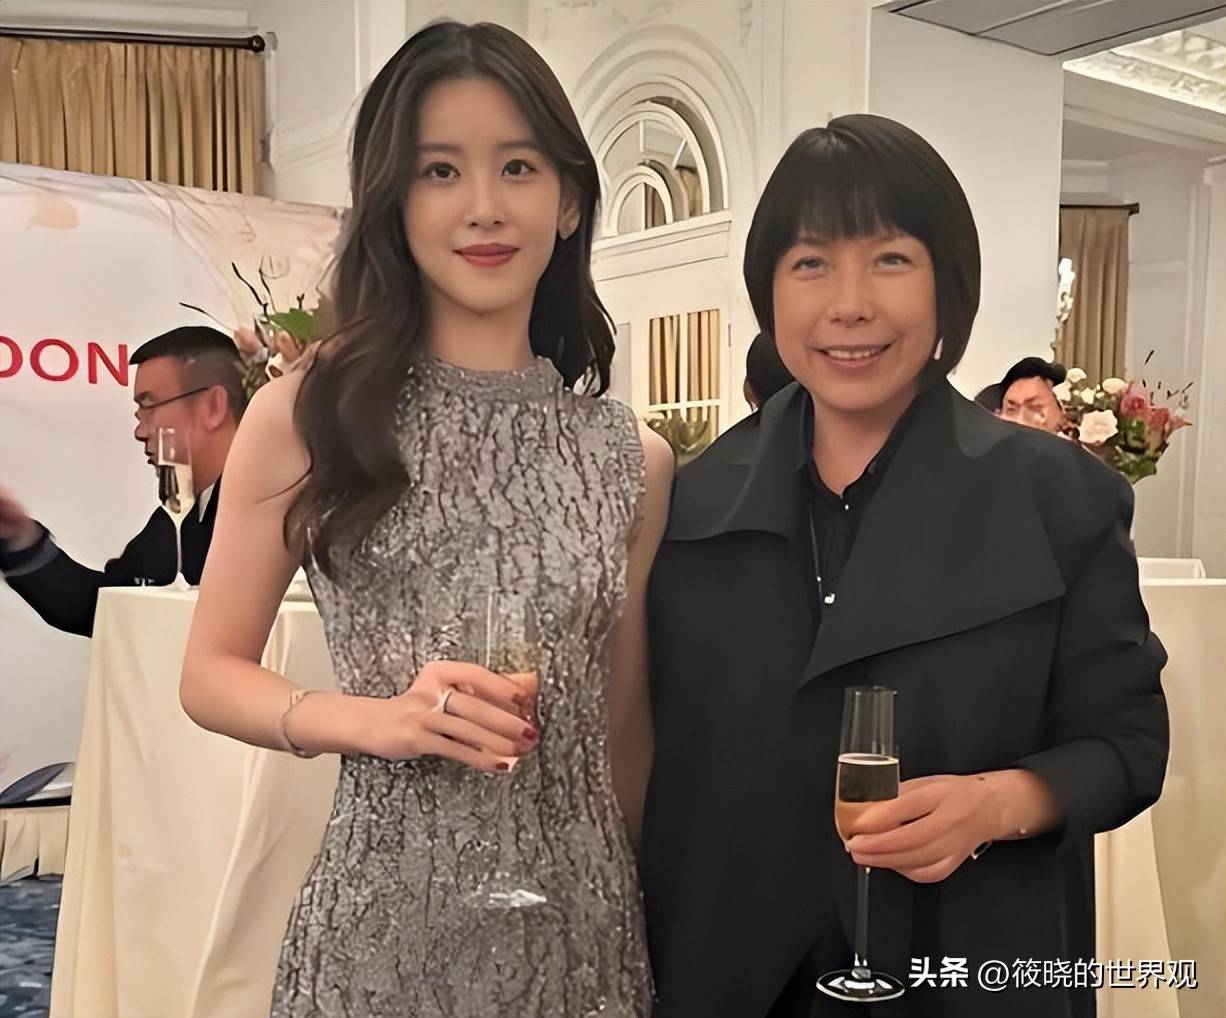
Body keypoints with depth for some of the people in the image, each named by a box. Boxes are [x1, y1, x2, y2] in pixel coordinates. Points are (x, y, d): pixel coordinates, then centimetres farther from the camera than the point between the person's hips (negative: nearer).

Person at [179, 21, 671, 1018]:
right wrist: (373, 720, -17)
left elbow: (625, 722, 8)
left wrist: (650, 913, 11)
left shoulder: (634, 459, 0)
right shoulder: (305, 415, -6)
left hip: (577, 925, 2)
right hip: (382, 923, -1)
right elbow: (212, 673, 0)